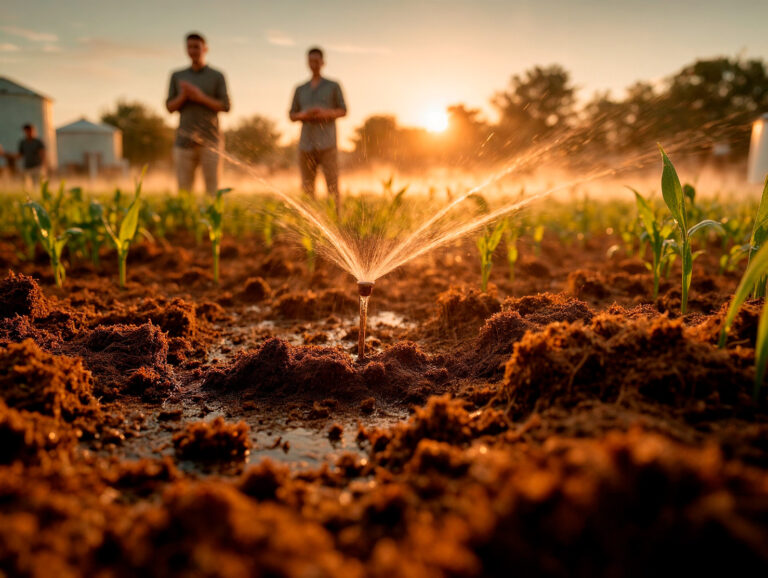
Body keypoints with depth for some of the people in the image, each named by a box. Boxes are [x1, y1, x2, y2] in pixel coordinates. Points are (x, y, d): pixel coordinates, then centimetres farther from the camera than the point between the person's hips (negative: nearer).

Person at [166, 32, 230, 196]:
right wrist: (183, 96, -8)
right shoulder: (177, 76, 15)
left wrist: (201, 97, -11)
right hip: (185, 140, 2)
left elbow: (225, 106, 0)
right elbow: (170, 107, 11)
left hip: (210, 140, -2)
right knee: (184, 189, -1)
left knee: (213, 187, -6)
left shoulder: (217, 76, 8)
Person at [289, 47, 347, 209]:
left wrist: (326, 113, -13)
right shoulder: (300, 89, 16)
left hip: (327, 144, -3)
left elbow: (343, 111, 7)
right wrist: (304, 115, -9)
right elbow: (292, 116, 14)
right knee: (307, 188, 1)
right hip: (306, 145, 3)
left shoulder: (333, 86, 10)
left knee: (333, 185, -10)